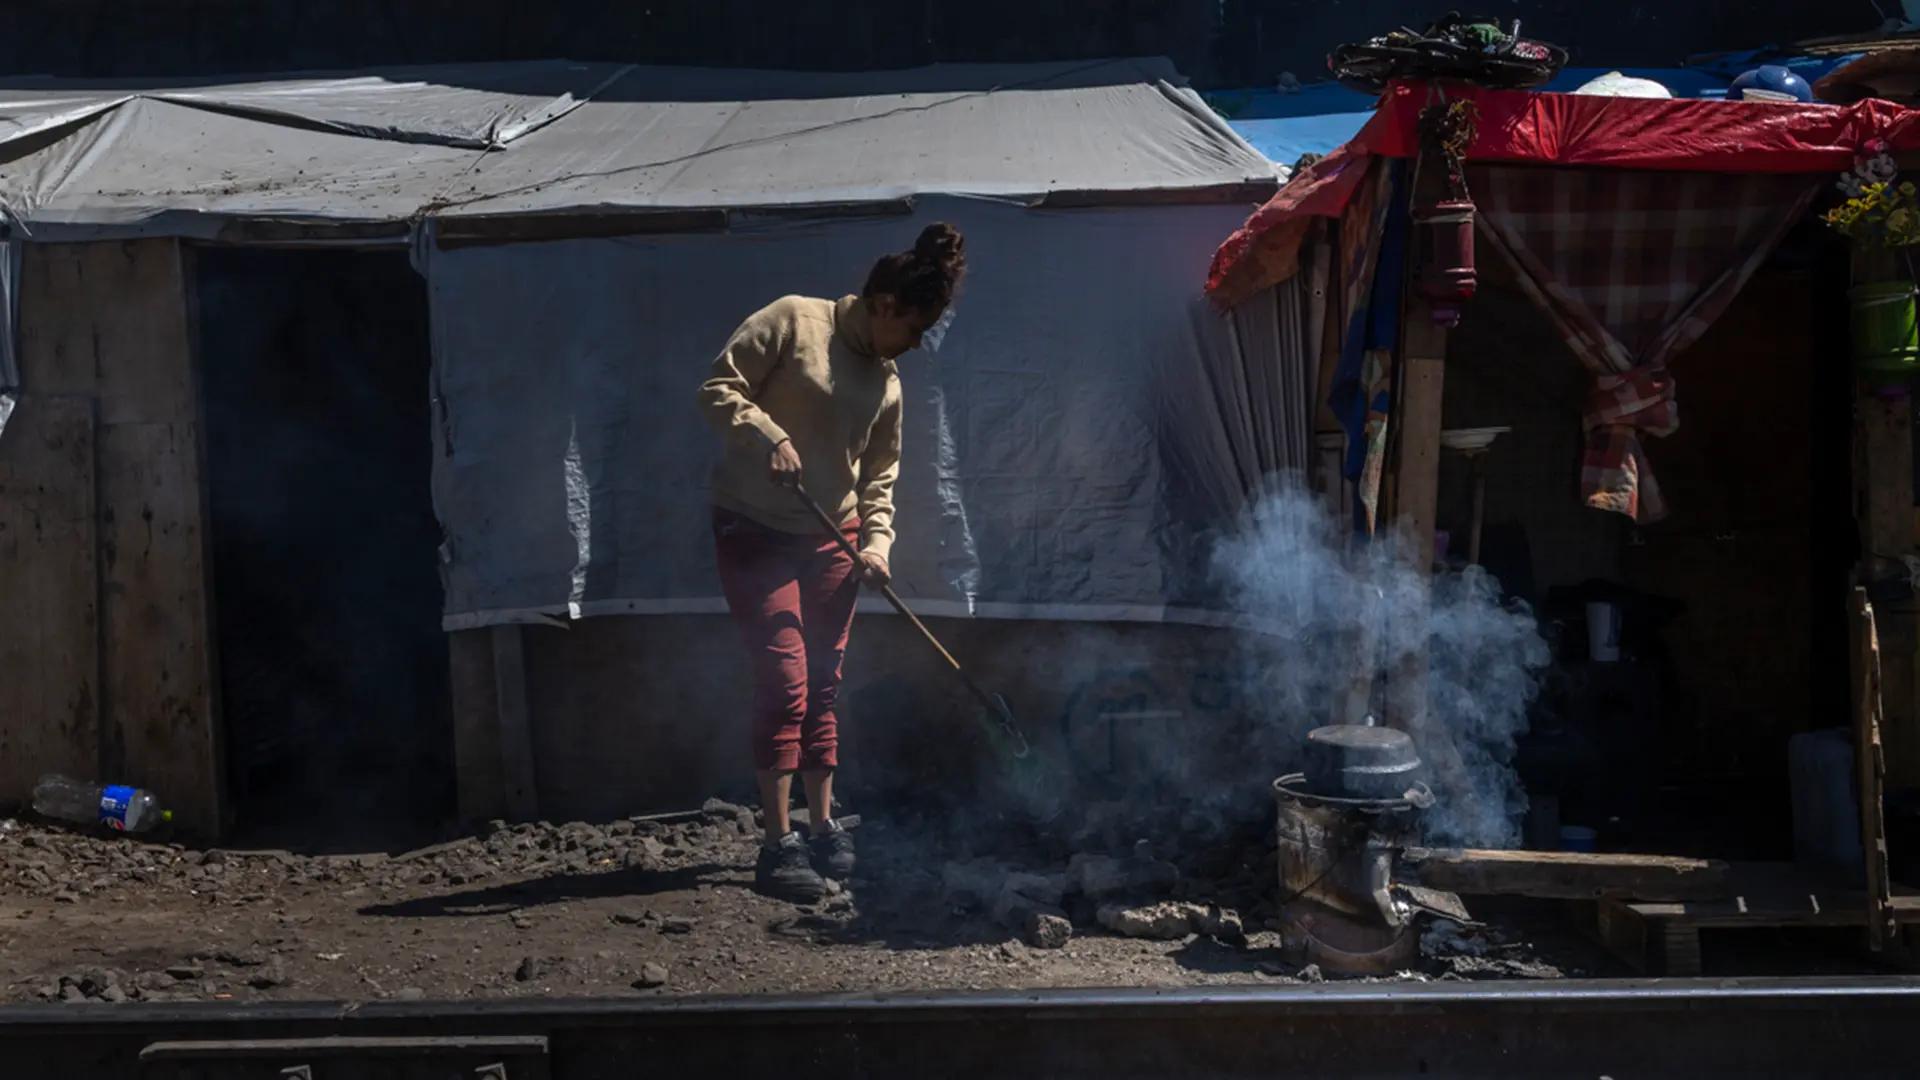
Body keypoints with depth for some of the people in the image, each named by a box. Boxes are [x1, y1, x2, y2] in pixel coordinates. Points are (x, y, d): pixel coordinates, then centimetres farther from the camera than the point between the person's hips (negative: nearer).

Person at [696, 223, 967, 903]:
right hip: (757, 534, -6)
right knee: (784, 683, -12)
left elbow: (879, 476, 13)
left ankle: (822, 830, 21)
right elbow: (718, 390, -14)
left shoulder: (886, 382, 10)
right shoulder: (792, 322, -9)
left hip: (831, 541, 6)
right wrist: (769, 436, -27)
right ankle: (778, 846, -9)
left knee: (822, 691, 11)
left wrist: (877, 541, -3)